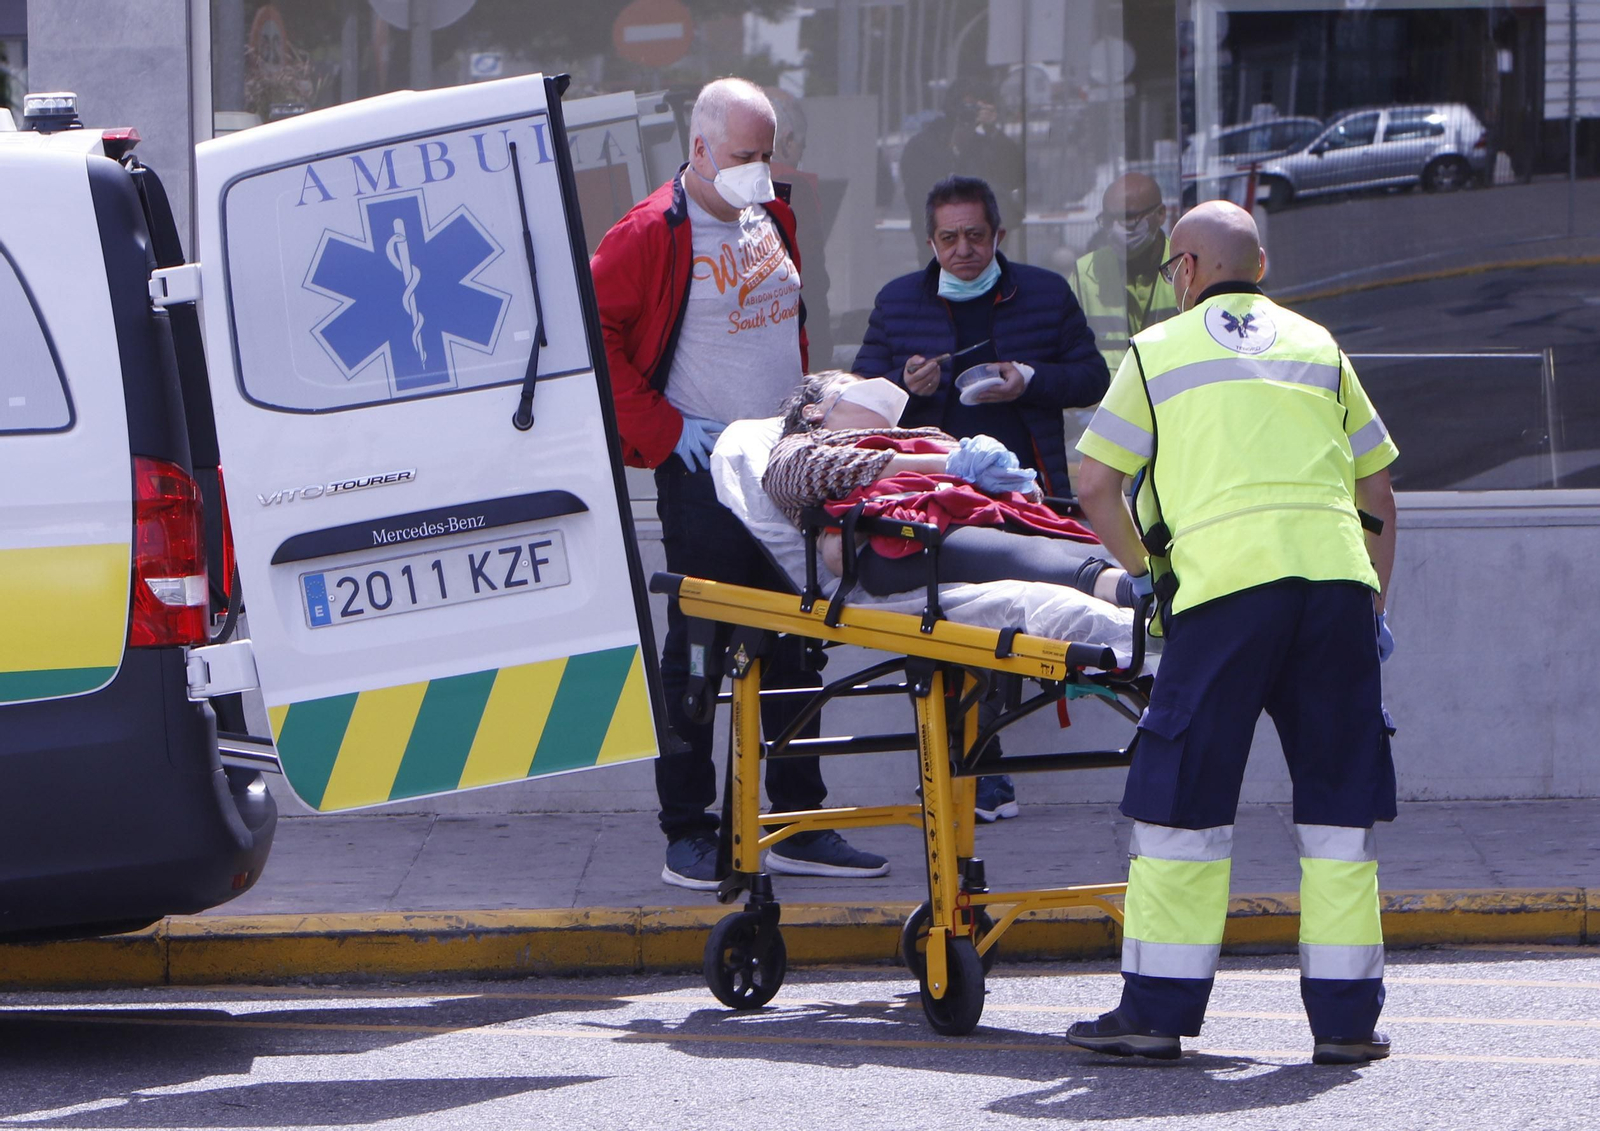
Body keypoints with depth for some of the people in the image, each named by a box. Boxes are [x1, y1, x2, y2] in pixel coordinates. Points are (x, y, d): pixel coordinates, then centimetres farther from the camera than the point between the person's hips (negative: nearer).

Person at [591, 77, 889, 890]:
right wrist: (661, 427, -14)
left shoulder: (773, 221, 12)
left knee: (791, 647, 10)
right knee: (696, 651, -2)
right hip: (704, 473, -7)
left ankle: (799, 826, 16)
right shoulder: (653, 234, -11)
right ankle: (688, 836, 3)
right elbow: (591, 332, -14)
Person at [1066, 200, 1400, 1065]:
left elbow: (1095, 484, 10)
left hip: (1227, 578, -3)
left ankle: (1158, 1008, 2)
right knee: (1339, 800, 8)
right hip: (1337, 572, 3)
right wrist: (1375, 603, 27)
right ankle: (1346, 1017, 7)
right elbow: (1376, 489, 22)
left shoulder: (1160, 348, 14)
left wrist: (1142, 569, 24)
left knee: (1183, 798, 3)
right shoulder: (1317, 346, 23)